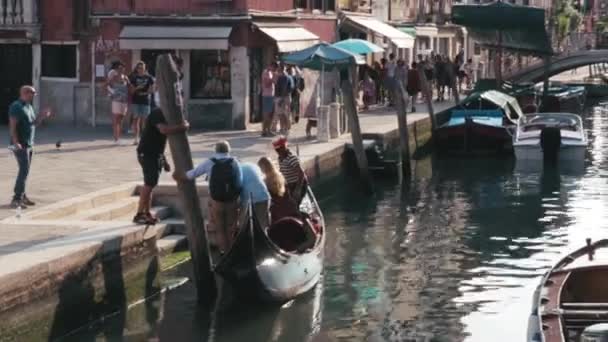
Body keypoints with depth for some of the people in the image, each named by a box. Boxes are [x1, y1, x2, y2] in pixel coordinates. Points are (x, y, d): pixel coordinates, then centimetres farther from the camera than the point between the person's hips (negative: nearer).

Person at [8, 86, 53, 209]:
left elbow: (34, 123, 20)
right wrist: (15, 142, -28)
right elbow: (13, 126, -20)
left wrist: (42, 117, 2)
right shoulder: (16, 106, -14)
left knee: (25, 170, 13)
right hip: (20, 145, -9)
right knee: (24, 170, -14)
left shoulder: (29, 107, 14)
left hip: (29, 144, 9)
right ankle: (16, 200, -14)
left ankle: (22, 196, 21)